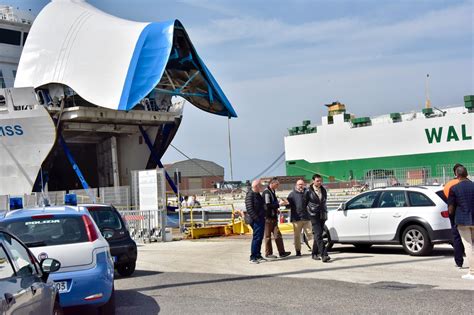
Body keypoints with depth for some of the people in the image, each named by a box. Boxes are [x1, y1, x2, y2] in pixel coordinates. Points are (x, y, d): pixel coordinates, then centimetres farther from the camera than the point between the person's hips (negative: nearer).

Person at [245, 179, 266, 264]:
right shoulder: (250, 195, -15)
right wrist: (256, 218, -21)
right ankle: (253, 257, -4)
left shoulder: (257, 194, 15)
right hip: (255, 220, -10)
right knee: (256, 238, -8)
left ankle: (258, 255, 23)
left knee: (260, 238, 14)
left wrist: (263, 217, 16)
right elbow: (249, 209, -21)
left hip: (261, 219, 10)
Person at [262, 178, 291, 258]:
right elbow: (268, 205, -22)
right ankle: (268, 253, 9)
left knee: (277, 234, 3)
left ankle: (282, 252, 3)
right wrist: (279, 204, -16)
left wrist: (276, 209, 10)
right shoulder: (266, 192, -15)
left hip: (273, 217, 9)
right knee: (268, 236, 1)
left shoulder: (272, 192, 14)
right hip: (268, 217, -9)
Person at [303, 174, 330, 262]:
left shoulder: (323, 190, 9)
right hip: (314, 216, -5)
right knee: (318, 235, -14)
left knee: (318, 235, 10)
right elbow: (304, 203, 2)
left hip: (322, 215, 5)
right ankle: (324, 255, -22)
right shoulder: (309, 191, -6)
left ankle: (315, 254, 20)